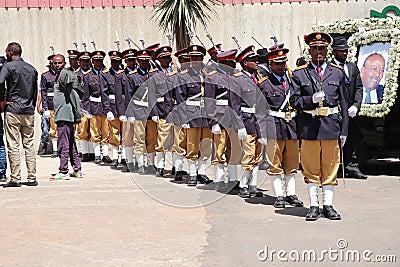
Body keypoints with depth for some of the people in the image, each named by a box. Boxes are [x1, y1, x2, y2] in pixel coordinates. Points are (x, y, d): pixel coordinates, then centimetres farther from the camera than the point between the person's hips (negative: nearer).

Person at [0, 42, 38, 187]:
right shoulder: (32, 69, 14)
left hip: (13, 111, -5)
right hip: (29, 112, 5)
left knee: (13, 145, -3)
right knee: (29, 145, 8)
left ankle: (15, 179, -3)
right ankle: (32, 178, 8)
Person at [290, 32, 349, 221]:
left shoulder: (337, 73, 10)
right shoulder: (299, 74, 5)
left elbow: (343, 103, 10)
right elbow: (294, 101, 1)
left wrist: (344, 130, 6)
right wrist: (312, 99, -17)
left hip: (331, 125, 2)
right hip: (309, 127, -1)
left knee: (330, 167, 6)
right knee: (311, 168, 4)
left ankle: (328, 205, 15)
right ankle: (313, 206, 13)